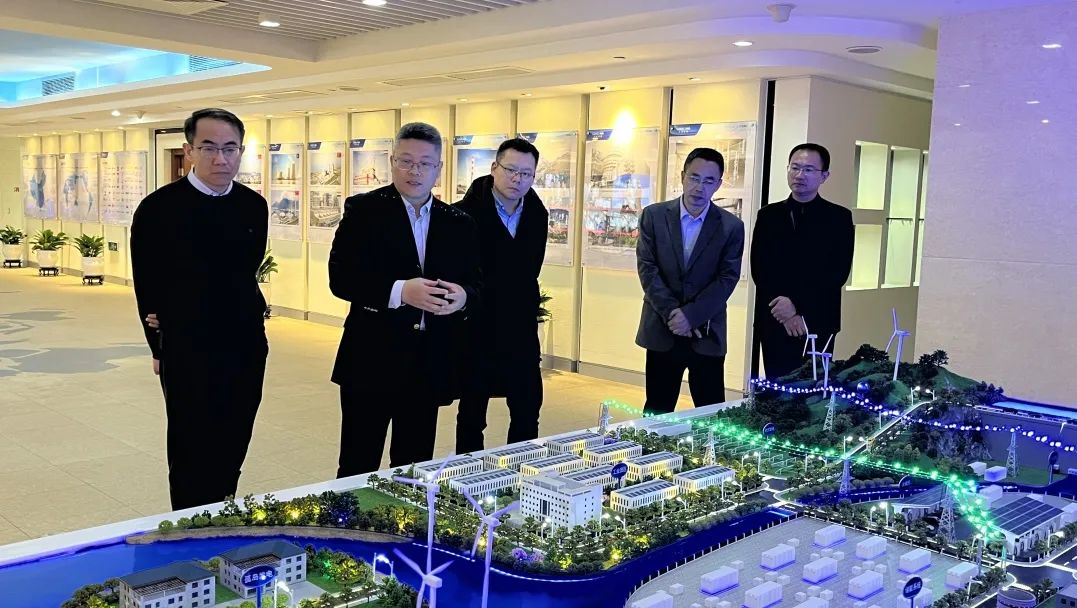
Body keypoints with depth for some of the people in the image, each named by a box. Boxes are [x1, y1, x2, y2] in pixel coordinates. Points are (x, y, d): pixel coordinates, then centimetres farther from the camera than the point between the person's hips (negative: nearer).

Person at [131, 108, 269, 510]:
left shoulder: (254, 206, 3)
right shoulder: (159, 208, -10)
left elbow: (244, 273, 9)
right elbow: (148, 287, -4)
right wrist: (161, 347, 1)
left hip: (247, 350, 5)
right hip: (187, 354, -4)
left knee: (231, 455, 15)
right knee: (191, 458, 6)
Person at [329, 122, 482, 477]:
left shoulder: (459, 224, 10)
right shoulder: (364, 210, -1)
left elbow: (475, 285, 8)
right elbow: (340, 277, -10)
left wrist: (462, 296, -17)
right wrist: (399, 291, -24)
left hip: (430, 365, 3)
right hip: (371, 361, -3)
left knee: (414, 471, 13)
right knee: (358, 469, 4)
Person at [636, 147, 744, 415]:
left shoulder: (731, 226, 0)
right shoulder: (654, 216, 1)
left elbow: (727, 278, -5)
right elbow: (647, 268, -3)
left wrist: (690, 315, -15)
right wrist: (671, 312, -13)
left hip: (707, 334, 0)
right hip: (662, 330, 0)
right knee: (656, 412, 8)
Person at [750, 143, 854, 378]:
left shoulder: (839, 217, 3)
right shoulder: (768, 215, 10)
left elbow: (838, 273, -6)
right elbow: (759, 269, 2)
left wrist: (796, 304, -15)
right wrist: (784, 310, -9)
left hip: (817, 324, -2)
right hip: (774, 322, 2)